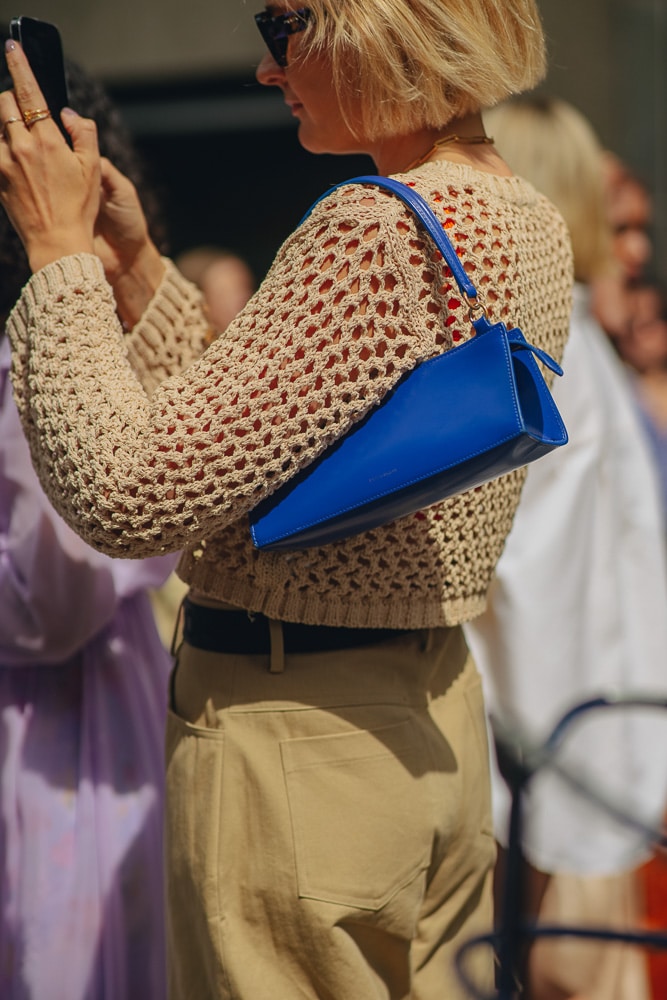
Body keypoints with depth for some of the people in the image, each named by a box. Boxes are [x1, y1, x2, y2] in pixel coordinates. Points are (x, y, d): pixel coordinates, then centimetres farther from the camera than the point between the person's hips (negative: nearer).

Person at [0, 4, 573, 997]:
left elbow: (127, 491, -25)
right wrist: (134, 269, 7)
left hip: (295, 739, -9)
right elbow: (237, 428, 13)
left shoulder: (381, 231, -23)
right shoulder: (526, 219, 7)